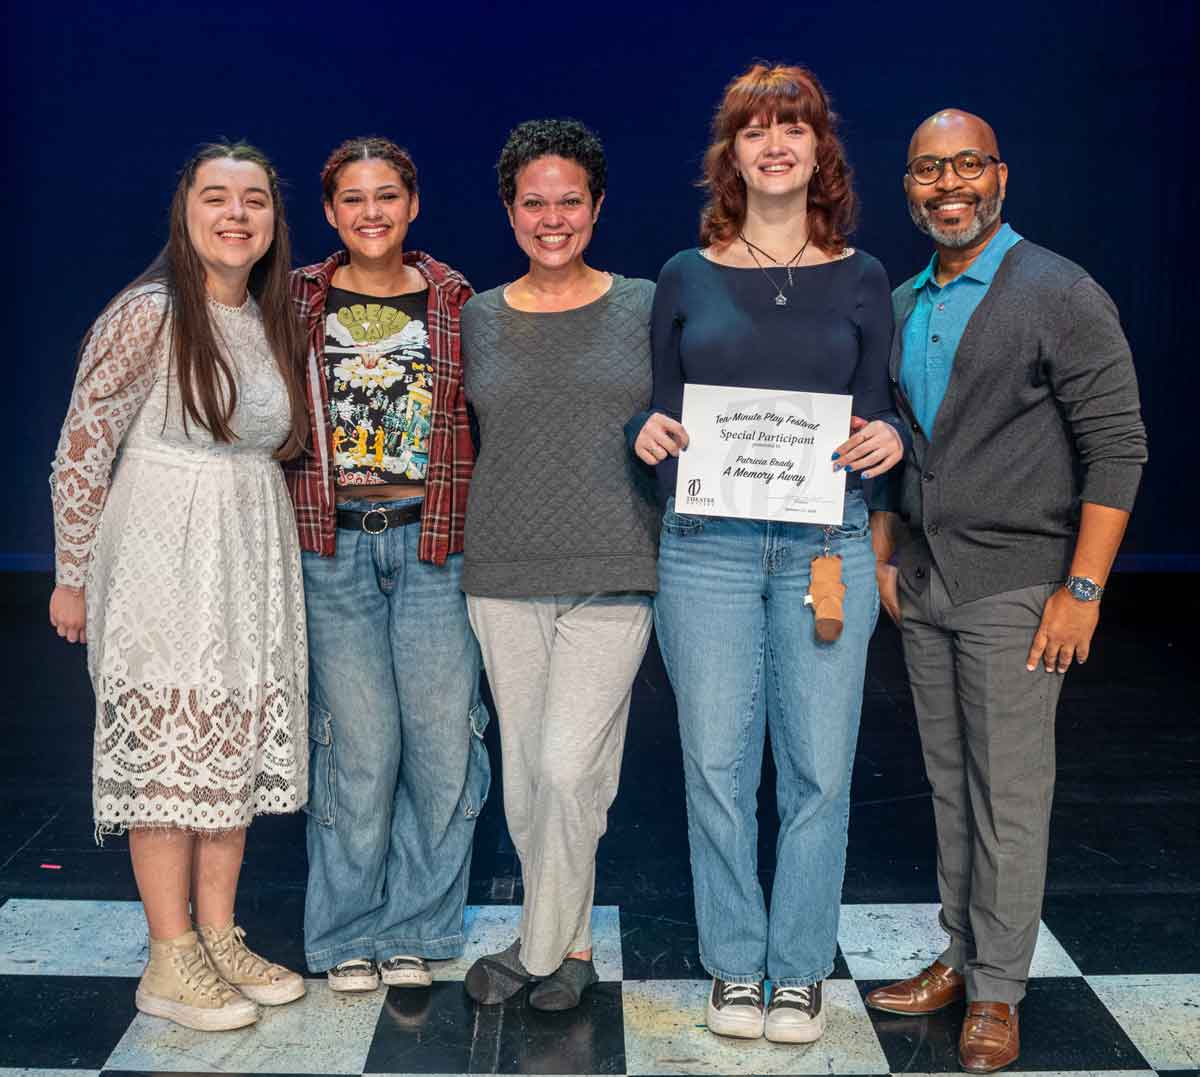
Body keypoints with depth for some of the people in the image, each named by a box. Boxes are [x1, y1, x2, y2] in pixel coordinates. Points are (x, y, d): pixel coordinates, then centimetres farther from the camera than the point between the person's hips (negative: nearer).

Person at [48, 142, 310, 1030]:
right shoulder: (148, 315, -10)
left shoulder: (275, 324, 9)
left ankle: (219, 936, 24)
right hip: (163, 564, -6)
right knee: (168, 748, 0)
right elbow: (81, 452, -9)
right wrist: (74, 578, -6)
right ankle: (171, 963, 11)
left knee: (236, 747, 11)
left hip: (253, 566, 7)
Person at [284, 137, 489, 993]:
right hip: (334, 548, 0)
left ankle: (416, 926, 20)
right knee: (359, 745, 2)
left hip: (434, 544, 1)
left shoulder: (455, 303, 6)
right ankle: (350, 931, 21)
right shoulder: (300, 303, 6)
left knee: (442, 738, 1)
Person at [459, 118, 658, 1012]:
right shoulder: (477, 320, 9)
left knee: (569, 768, -9)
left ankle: (544, 950, 10)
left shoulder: (644, 308, 4)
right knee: (525, 772, 9)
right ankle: (569, 941, 27)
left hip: (613, 576, -3)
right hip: (505, 576, 3)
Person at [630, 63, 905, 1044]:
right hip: (708, 547, 0)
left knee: (819, 768, 3)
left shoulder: (858, 279, 9)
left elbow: (878, 417, 9)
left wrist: (888, 438, -12)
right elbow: (662, 417, 12)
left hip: (826, 546, 0)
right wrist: (650, 434, -10)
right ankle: (733, 965, 21)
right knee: (717, 764, 3)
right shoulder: (687, 277, 8)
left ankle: (801, 971, 20)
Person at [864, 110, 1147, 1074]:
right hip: (924, 588, 6)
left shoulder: (1061, 295, -8)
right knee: (950, 783, 13)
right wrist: (885, 557, 14)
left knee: (1010, 794, 1)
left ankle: (997, 992, 13)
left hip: (1014, 586, -6)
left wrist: (1083, 589, -16)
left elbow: (1117, 447, -11)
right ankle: (960, 956, 27)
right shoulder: (900, 308, 12)